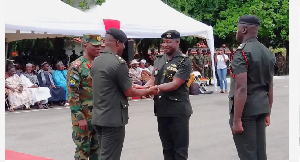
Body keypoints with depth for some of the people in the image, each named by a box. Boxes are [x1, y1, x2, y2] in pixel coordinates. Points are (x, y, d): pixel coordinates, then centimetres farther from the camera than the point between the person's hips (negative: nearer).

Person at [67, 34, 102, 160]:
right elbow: (72, 95, -15)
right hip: (84, 117, -6)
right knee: (83, 149, 2)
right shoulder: (77, 66, -11)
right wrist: (80, 118, -19)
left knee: (97, 149, 13)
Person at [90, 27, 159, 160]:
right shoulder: (119, 63, -17)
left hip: (98, 117, 9)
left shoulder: (96, 62, 9)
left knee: (105, 156, 17)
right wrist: (149, 91, 5)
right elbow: (129, 92, -11)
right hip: (113, 119, -9)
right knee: (109, 158, -2)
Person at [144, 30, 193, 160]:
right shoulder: (159, 60, 11)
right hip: (161, 110, 6)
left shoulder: (184, 61, -9)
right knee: (167, 148, 16)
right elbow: (153, 80, 9)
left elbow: (175, 84, -19)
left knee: (180, 149, 2)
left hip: (178, 111, -6)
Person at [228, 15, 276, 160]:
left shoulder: (242, 52, -14)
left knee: (248, 155, -2)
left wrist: (237, 119, -20)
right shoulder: (268, 52, 12)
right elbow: (270, 86, 16)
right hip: (261, 108, 8)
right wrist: (268, 112, 22)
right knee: (260, 152, 13)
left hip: (245, 109, -8)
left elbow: (241, 88, -21)